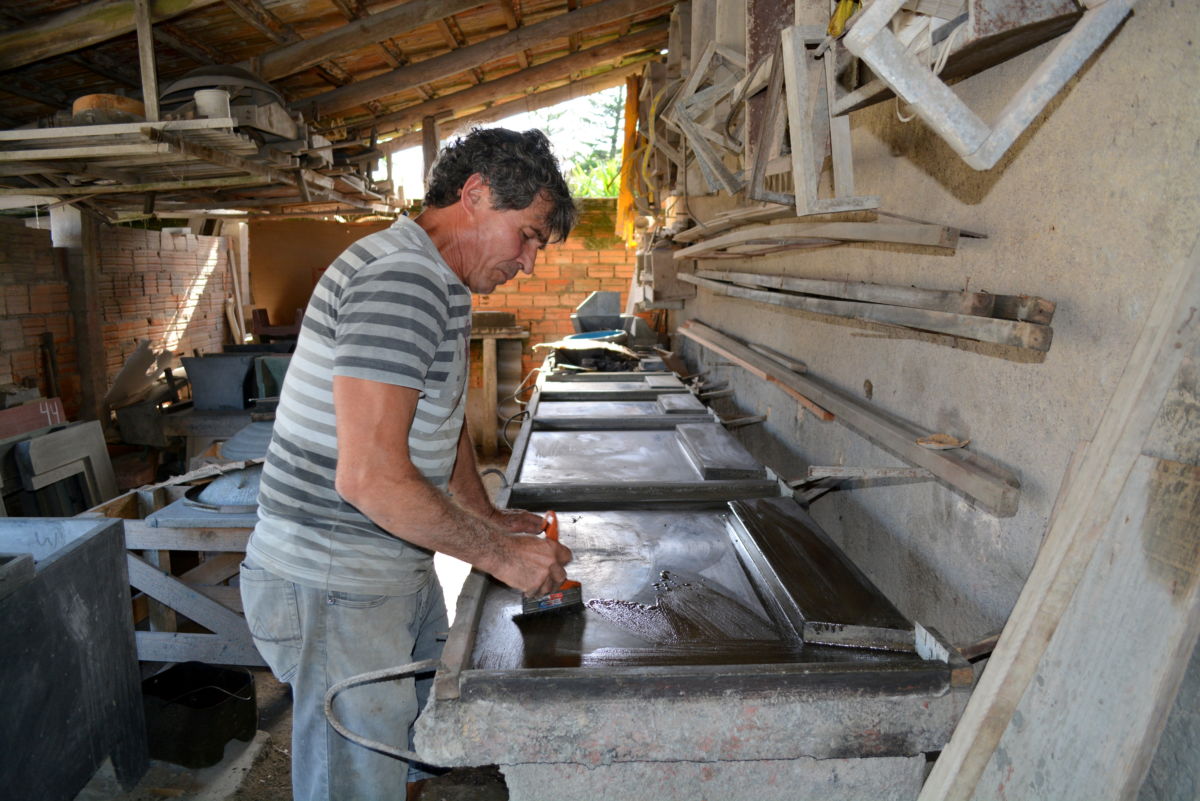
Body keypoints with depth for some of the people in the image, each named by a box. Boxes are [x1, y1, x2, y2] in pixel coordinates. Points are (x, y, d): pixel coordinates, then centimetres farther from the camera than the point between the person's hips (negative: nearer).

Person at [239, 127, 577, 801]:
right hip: (335, 586, -10)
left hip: (399, 568, 10)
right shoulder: (399, 278, -23)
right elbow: (370, 477, -29)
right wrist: (499, 554, -19)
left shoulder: (441, 285, 12)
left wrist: (486, 518, 15)